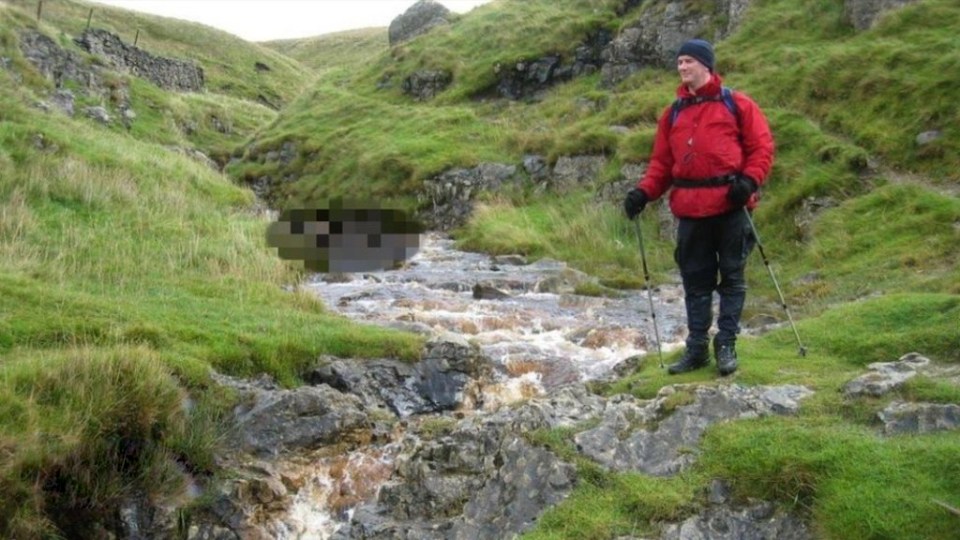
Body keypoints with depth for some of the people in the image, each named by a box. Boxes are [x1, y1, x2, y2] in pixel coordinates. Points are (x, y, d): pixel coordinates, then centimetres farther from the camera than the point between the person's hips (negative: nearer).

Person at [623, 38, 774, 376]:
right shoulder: (673, 114, 15)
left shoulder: (735, 104, 4)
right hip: (690, 210, 4)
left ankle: (726, 344, 11)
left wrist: (749, 180, -14)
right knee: (696, 280, 8)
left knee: (732, 276, 3)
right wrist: (644, 192, -1)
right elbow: (661, 162, 14)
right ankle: (697, 347, 16)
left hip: (730, 206, -3)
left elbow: (762, 145, 1)